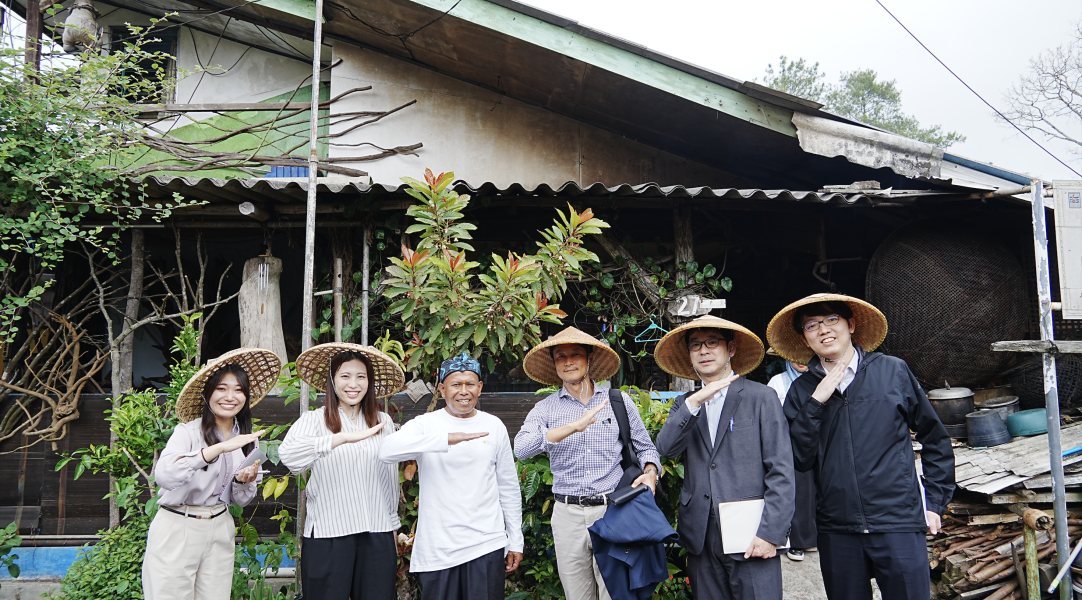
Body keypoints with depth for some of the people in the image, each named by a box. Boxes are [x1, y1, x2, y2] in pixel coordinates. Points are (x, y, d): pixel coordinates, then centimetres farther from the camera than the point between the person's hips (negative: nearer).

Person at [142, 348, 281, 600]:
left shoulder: (247, 438, 5)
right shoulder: (188, 431, -12)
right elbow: (163, 475, -31)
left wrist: (243, 481, -10)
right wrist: (218, 449, -39)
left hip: (220, 530, 5)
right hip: (176, 530, -5)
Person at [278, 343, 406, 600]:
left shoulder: (383, 422, 7)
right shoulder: (315, 419, -3)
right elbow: (288, 454, -24)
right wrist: (343, 437, -32)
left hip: (377, 534, 3)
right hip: (328, 534, -3)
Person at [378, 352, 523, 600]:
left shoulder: (494, 426, 8)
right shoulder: (425, 424, -1)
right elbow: (387, 451, -22)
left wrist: (515, 541, 13)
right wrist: (446, 439, -31)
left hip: (487, 545, 2)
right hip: (437, 549, -1)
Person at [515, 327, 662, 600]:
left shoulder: (619, 401, 5)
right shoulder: (545, 408, 3)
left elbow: (645, 448, 15)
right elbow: (521, 448, -16)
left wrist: (650, 471, -8)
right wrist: (573, 427, -25)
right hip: (568, 514, 1)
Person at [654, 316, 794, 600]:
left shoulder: (761, 398, 0)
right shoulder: (684, 406, 12)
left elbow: (781, 472, -5)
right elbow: (666, 448, -6)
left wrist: (770, 534, -12)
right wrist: (694, 402, -17)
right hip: (702, 540, 4)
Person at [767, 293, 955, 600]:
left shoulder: (893, 371, 0)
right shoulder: (802, 391, 3)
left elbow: (935, 439, 9)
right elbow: (800, 460, -6)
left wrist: (936, 502, 7)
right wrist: (816, 403, -13)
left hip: (899, 525, -1)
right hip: (836, 531, 2)